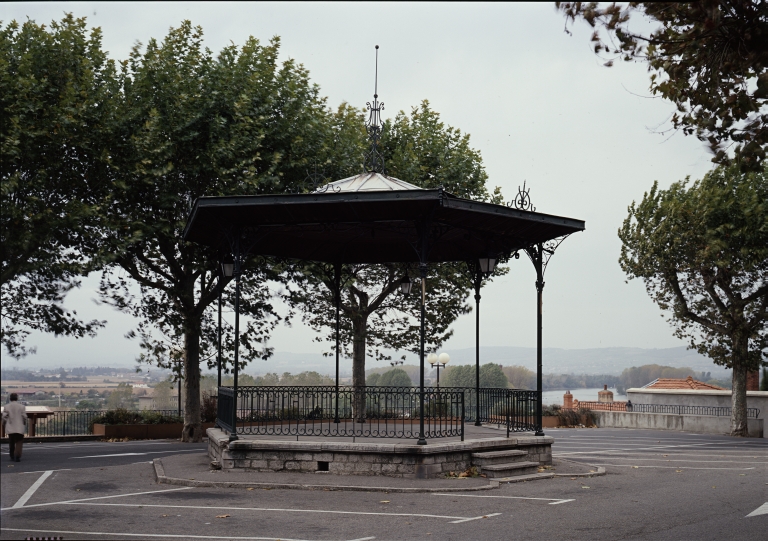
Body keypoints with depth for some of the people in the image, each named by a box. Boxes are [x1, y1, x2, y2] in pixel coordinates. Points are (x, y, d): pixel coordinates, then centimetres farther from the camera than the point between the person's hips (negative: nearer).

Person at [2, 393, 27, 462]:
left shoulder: (6, 406, -2)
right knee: (19, 442, 0)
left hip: (10, 428, 2)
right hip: (19, 428, -2)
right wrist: (24, 423, 13)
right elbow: (24, 417, -5)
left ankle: (12, 456, 27)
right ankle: (17, 456, -16)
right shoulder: (21, 406, -4)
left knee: (12, 443, 18)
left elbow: (4, 417, -6)